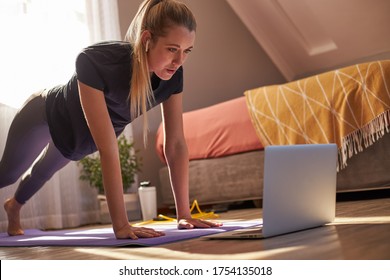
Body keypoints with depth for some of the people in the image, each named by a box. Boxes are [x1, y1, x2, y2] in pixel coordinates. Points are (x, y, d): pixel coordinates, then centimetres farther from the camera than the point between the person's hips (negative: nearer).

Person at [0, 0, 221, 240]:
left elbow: (176, 143, -25)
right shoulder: (95, 62, -46)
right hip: (46, 115, -5)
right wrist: (121, 225, -49)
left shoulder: (173, 74, -30)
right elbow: (108, 148, -49)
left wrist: (184, 214, -28)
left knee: (44, 172, 33)